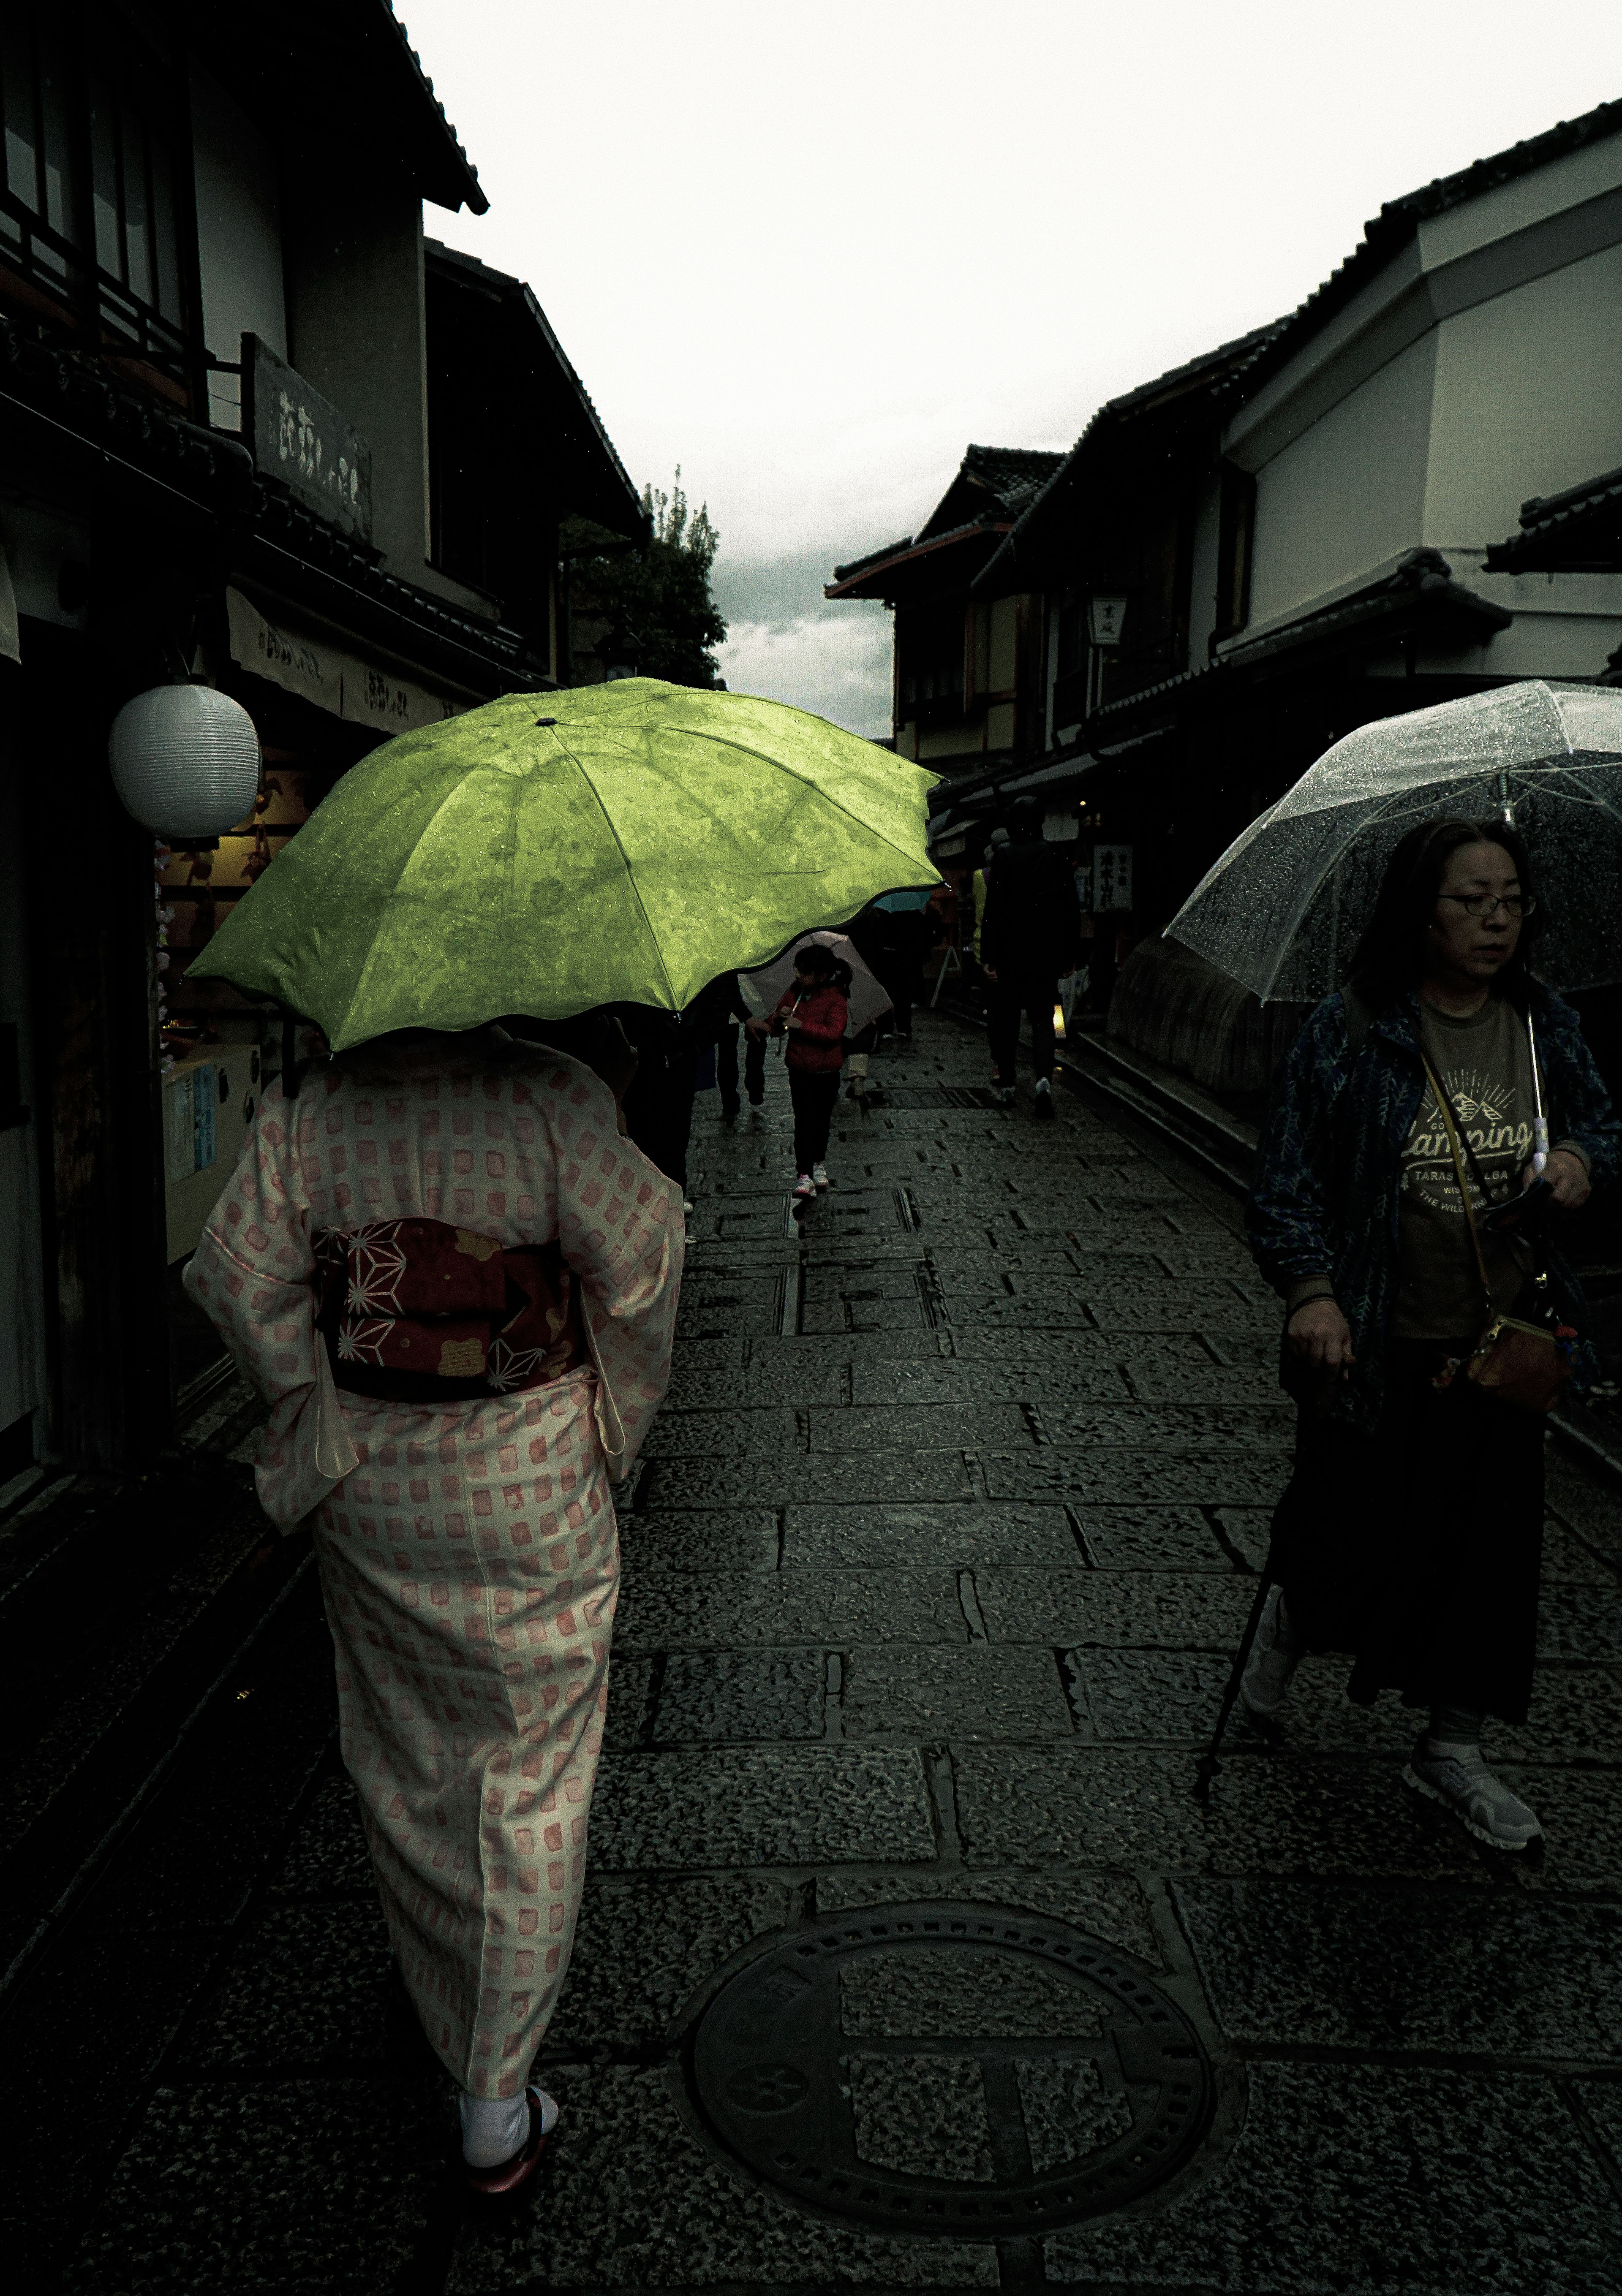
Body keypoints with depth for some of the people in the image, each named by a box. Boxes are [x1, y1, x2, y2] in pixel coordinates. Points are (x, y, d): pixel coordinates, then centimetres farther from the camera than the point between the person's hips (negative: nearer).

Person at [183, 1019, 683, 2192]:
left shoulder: (303, 1109, -6)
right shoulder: (553, 1095, -17)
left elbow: (241, 1276, -3)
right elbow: (637, 1267, -15)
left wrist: (316, 1408, 8)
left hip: (370, 1490, 4)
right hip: (531, 1489, -4)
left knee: (407, 1770, 23)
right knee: (530, 1778, 11)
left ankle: (446, 2013, 47)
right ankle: (497, 2104, 20)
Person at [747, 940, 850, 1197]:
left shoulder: (836, 1000, -14)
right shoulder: (793, 993, 2)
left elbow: (833, 1034, -26)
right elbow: (777, 1028, 10)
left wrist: (801, 1025, -28)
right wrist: (777, 1019, -14)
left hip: (826, 1072, -3)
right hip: (798, 1068, 3)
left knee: (820, 1119, 11)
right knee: (803, 1120, 0)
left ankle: (818, 1163, 34)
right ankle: (804, 1175, 0)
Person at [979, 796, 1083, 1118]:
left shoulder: (1005, 857, -8)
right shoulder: (1057, 857, 1)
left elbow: (993, 910, -11)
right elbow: (1072, 911, 4)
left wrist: (988, 956, -8)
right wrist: (1071, 957, 11)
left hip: (1010, 956, -2)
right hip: (1046, 955, 2)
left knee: (1005, 1019, 11)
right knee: (1043, 1018, 6)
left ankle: (1007, 1086, 17)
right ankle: (1044, 1079, -16)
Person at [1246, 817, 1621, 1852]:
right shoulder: (1351, 1031, -10)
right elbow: (1289, 1173, -8)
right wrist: (1311, 1288, -21)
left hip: (1502, 1338, 4)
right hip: (1375, 1341, -4)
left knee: (1488, 1535, 10)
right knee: (1353, 1528, 3)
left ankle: (1453, 1746, 30)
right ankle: (1293, 1615, 42)